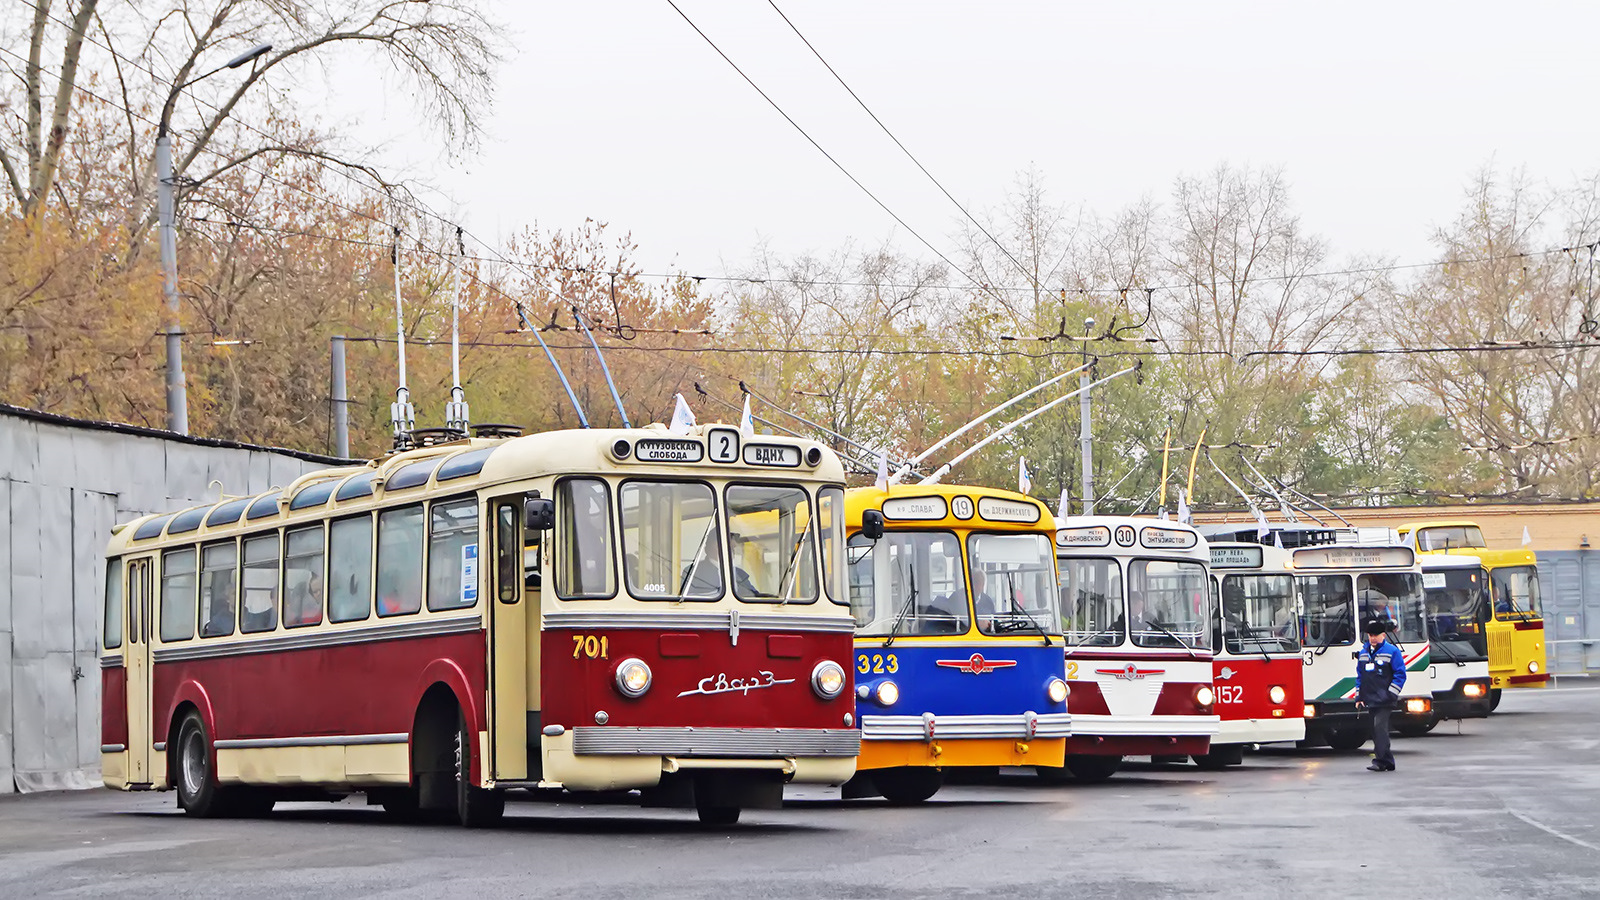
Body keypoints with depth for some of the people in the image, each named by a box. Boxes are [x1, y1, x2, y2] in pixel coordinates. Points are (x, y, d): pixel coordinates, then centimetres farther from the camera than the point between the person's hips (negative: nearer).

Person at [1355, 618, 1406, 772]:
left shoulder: (1392, 651, -4)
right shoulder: (1363, 652, 14)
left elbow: (1400, 674, -4)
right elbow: (1359, 675, 20)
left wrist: (1391, 694, -11)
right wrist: (1359, 697, 13)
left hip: (1384, 700, -7)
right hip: (1370, 700, 7)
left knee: (1380, 727, -16)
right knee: (1376, 730, 8)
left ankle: (1380, 761, -16)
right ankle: (1388, 761, 15)